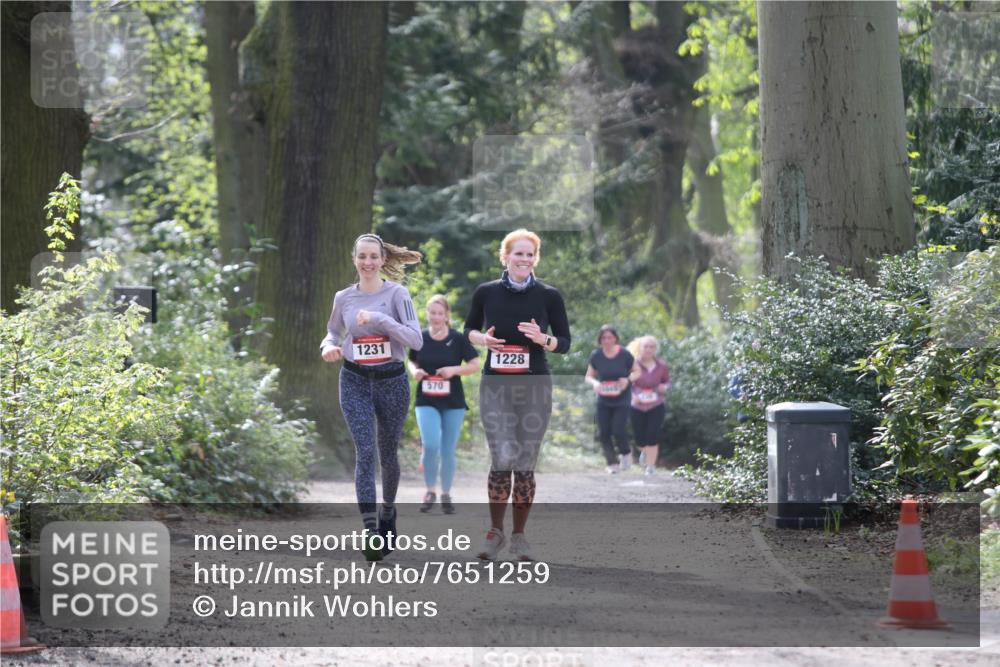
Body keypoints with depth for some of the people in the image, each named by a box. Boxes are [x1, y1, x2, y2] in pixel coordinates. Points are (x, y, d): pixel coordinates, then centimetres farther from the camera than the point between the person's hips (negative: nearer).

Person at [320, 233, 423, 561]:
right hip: (355, 382, 1)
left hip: (392, 380, -1)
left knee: (387, 455, 13)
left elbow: (416, 340, -16)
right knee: (365, 453, -13)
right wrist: (329, 346, -4)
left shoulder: (396, 294, -7)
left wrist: (379, 319, -24)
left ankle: (388, 512, 39)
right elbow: (334, 331, 19)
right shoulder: (344, 298, 3)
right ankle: (370, 531, -18)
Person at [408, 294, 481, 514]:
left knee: (448, 450, 6)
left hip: (453, 403, 0)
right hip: (426, 402, 0)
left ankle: (446, 494, 22)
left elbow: (475, 365, -1)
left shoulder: (458, 339, -6)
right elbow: (412, 362, 15)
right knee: (431, 445, -18)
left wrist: (454, 370, -17)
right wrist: (414, 371, -7)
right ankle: (430, 490, 1)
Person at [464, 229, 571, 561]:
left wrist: (543, 339, -16)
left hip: (535, 387, 0)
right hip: (496, 386, 0)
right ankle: (495, 532, 8)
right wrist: (481, 339, -7)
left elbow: (565, 343, 5)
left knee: (525, 465, 3)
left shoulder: (549, 296, -2)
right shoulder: (486, 293, 0)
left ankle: (519, 536, 16)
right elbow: (469, 328, 16)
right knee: (501, 460, -10)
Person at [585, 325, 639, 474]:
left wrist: (627, 379, -19)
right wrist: (594, 383, -18)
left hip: (622, 401, -3)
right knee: (603, 433, -2)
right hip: (603, 401, 3)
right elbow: (589, 376, 6)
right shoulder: (596, 356, -4)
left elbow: (637, 371, 1)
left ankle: (626, 453, 21)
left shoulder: (624, 355, -11)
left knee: (618, 431, -12)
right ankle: (612, 463, 15)